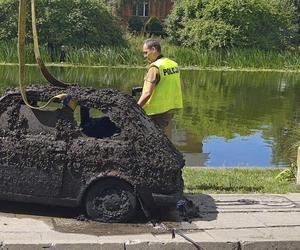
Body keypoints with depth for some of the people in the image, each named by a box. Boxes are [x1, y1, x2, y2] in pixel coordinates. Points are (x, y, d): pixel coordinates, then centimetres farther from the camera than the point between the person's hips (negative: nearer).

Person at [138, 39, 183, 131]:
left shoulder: (155, 67, -17)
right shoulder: (174, 64, 7)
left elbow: (147, 93, -24)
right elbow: (179, 87, 15)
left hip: (158, 110, -8)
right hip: (172, 108, 8)